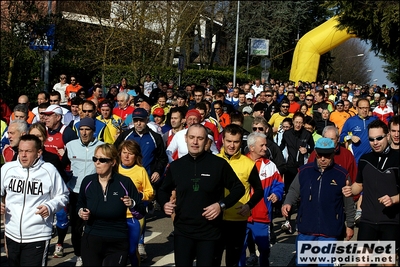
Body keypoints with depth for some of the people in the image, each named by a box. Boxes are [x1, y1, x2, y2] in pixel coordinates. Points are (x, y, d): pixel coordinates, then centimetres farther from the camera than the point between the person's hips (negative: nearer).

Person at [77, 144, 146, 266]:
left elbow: (141, 211, -5)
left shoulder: (125, 182, -10)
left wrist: (132, 204, -24)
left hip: (117, 244, -2)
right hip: (91, 241, 2)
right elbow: (79, 205, 16)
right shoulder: (88, 181, -3)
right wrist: (81, 212, -5)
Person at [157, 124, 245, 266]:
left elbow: (238, 188, 1)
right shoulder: (175, 165, 3)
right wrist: (165, 203, -4)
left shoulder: (219, 164, -7)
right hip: (182, 231, 2)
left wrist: (222, 204, -14)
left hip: (209, 232, -2)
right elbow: (163, 190, 18)